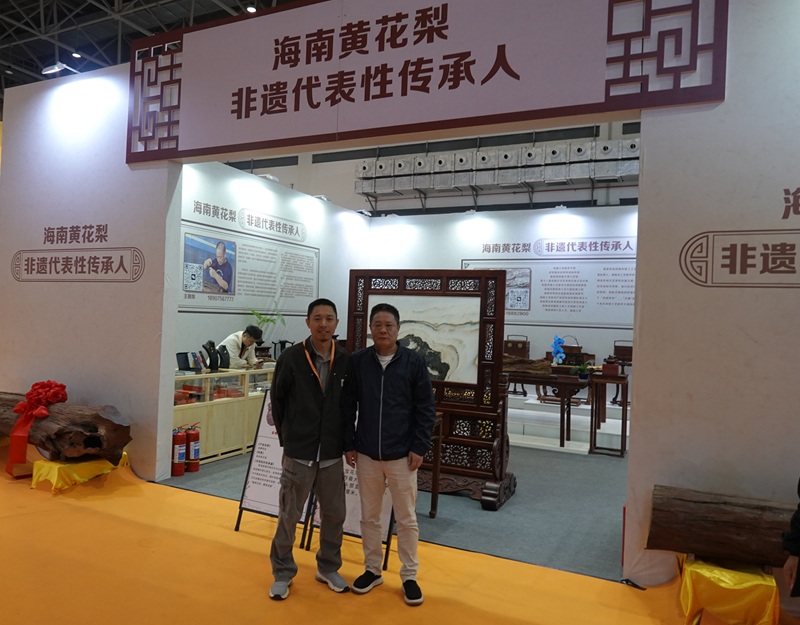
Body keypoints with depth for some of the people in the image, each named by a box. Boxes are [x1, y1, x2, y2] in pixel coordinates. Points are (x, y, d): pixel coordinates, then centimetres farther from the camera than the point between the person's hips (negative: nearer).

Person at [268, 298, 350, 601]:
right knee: (289, 514, 9)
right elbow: (277, 399, 1)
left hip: (332, 453, 3)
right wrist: (286, 435, 4)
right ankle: (283, 573, 28)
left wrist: (343, 438, 6)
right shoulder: (291, 357, -10)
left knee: (335, 513, 13)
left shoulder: (346, 360, -3)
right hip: (298, 452, -2)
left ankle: (328, 568, 34)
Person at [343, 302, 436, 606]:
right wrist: (348, 444, 2)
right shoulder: (357, 361, -1)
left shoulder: (414, 361, -7)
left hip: (402, 455, -2)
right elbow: (348, 406, 4)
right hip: (366, 454, 2)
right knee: (369, 516, 15)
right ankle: (372, 570, 33)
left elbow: (426, 408, -4)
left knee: (406, 519, 9)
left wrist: (419, 447, -7)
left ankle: (409, 576, 25)